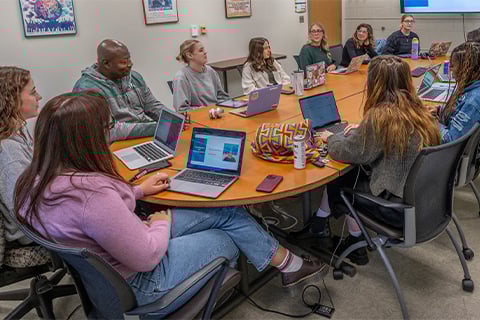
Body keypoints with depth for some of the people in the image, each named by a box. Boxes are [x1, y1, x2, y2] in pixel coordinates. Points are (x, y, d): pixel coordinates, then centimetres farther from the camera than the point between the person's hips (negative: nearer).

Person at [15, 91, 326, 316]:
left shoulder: (38, 178, -5)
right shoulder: (91, 193, -36)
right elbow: (147, 257, -28)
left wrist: (137, 191, 8)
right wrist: (162, 223, -8)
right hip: (139, 280, -8)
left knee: (228, 214, 7)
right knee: (229, 240, 9)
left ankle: (286, 261, 28)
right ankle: (287, 263, 37)